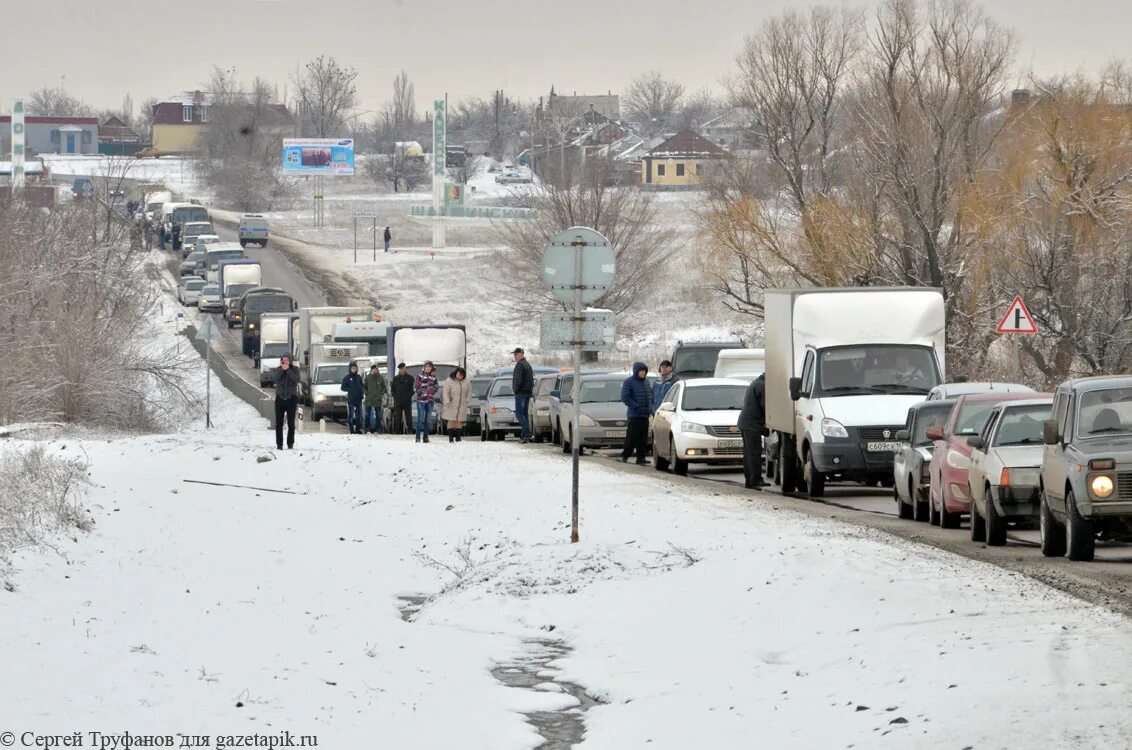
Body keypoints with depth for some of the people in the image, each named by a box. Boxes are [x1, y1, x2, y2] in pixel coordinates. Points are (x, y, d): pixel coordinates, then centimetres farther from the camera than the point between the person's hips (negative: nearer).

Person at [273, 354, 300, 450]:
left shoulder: (294, 369, 2)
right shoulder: (278, 370, 6)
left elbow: (296, 380, -15)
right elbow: (275, 379, -12)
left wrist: (288, 370, -16)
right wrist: (282, 369, -17)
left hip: (291, 398, -1)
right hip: (280, 398, 1)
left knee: (291, 423, -1)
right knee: (279, 423, -1)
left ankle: (290, 443, 6)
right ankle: (279, 444, 3)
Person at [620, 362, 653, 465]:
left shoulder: (646, 382, 15)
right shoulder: (629, 382, -6)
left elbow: (650, 395, 25)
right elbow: (625, 397, -13)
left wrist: (650, 408, 9)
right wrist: (636, 407, -16)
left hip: (645, 414, 7)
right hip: (634, 414, -7)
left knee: (643, 438, 5)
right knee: (632, 436, -8)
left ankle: (641, 458, 8)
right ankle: (625, 456, 0)